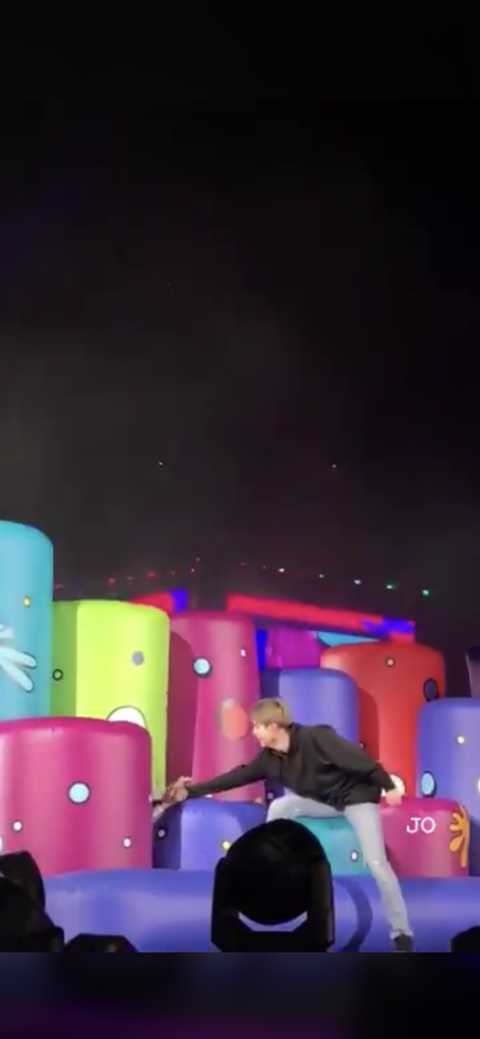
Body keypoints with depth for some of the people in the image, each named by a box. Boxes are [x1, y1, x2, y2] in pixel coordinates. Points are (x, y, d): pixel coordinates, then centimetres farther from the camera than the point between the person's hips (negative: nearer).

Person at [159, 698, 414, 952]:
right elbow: (238, 776, 0)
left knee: (376, 863, -17)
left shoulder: (315, 738, -29)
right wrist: (191, 791, 1)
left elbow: (357, 757, -26)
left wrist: (388, 786, -24)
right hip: (324, 801, 6)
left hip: (357, 797, -6)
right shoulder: (269, 757, -7)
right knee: (279, 807, -12)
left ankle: (402, 933, -8)